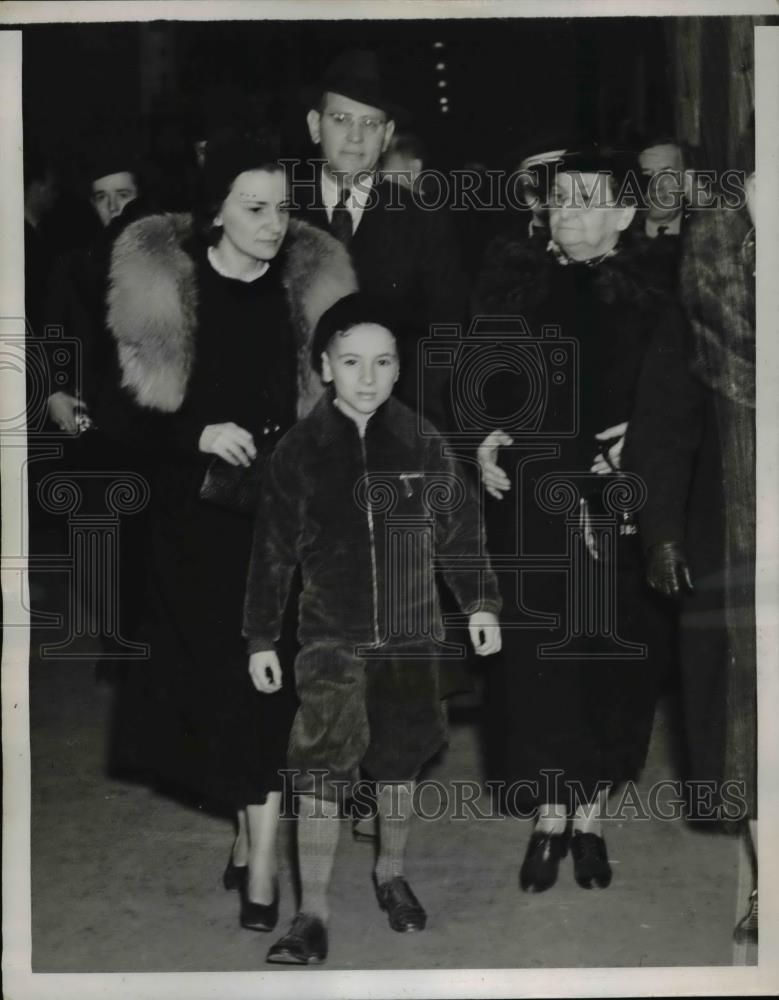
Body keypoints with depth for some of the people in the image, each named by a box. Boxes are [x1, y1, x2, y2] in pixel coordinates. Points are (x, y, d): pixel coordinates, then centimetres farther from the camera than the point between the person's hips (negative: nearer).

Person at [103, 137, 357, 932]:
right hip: (198, 516, 0)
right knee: (220, 677, 7)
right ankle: (251, 830, 27)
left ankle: (261, 862, 4)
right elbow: (124, 408, -3)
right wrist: (198, 435, -17)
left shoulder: (310, 286, -1)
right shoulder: (159, 287, -5)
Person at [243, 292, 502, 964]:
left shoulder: (422, 443, -1)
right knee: (320, 773, -8)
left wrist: (480, 603, 2)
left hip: (409, 635, 2)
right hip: (331, 637, -2)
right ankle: (313, 916, 0)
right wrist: (262, 638, 1)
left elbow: (461, 526, 8)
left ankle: (392, 873, 36)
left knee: (399, 762, 14)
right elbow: (273, 549, 1)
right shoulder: (300, 449, -4)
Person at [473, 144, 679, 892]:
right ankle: (548, 817, 16)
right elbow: (479, 380, 9)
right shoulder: (514, 282, 4)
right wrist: (485, 436, -8)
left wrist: (643, 437, -20)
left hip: (613, 503, -1)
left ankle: (589, 817, 22)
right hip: (528, 501, 1)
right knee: (535, 656, 2)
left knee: (606, 657, 6)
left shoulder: (650, 298, -1)